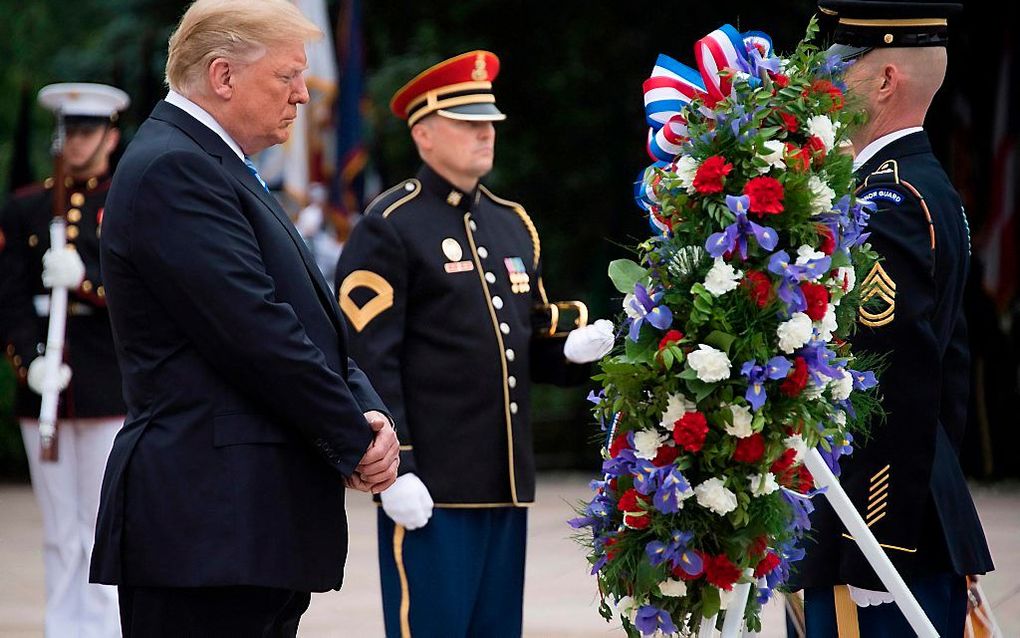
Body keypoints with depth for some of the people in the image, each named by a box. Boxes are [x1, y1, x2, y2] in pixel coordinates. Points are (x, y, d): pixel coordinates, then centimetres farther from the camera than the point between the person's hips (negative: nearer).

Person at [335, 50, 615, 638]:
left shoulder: (514, 225, 17)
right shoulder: (389, 228, -6)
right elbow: (371, 363, -12)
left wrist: (575, 350, 0)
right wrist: (394, 471, -19)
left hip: (507, 481, 7)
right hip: (430, 488, -7)